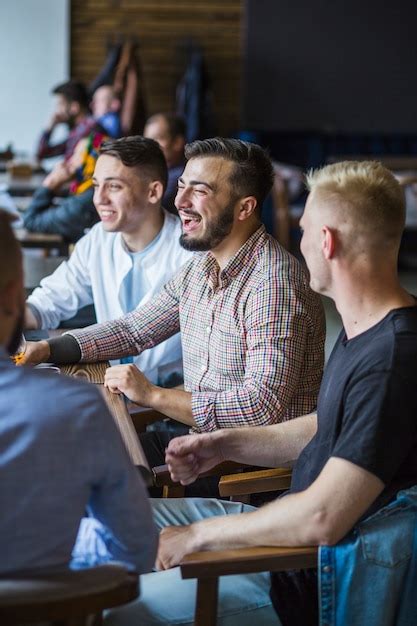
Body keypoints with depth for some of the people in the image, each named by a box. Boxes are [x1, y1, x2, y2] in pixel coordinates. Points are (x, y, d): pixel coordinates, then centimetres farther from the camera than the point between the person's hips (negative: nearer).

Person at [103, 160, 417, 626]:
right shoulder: (361, 329, 5)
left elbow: (321, 519, -31)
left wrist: (200, 534, -17)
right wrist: (224, 445, 8)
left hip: (312, 578, -10)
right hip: (296, 527, 10)